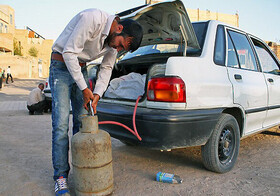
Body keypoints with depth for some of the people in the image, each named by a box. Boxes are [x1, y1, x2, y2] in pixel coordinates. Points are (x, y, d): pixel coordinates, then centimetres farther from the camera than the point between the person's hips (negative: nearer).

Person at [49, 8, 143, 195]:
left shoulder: (115, 40, -3)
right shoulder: (93, 19, -26)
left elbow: (106, 69, 4)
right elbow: (69, 52, -25)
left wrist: (97, 94, -10)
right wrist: (84, 89, -22)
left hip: (81, 67, 7)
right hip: (61, 65, -6)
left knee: (82, 121, 5)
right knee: (61, 124, -9)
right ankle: (60, 176, 2)